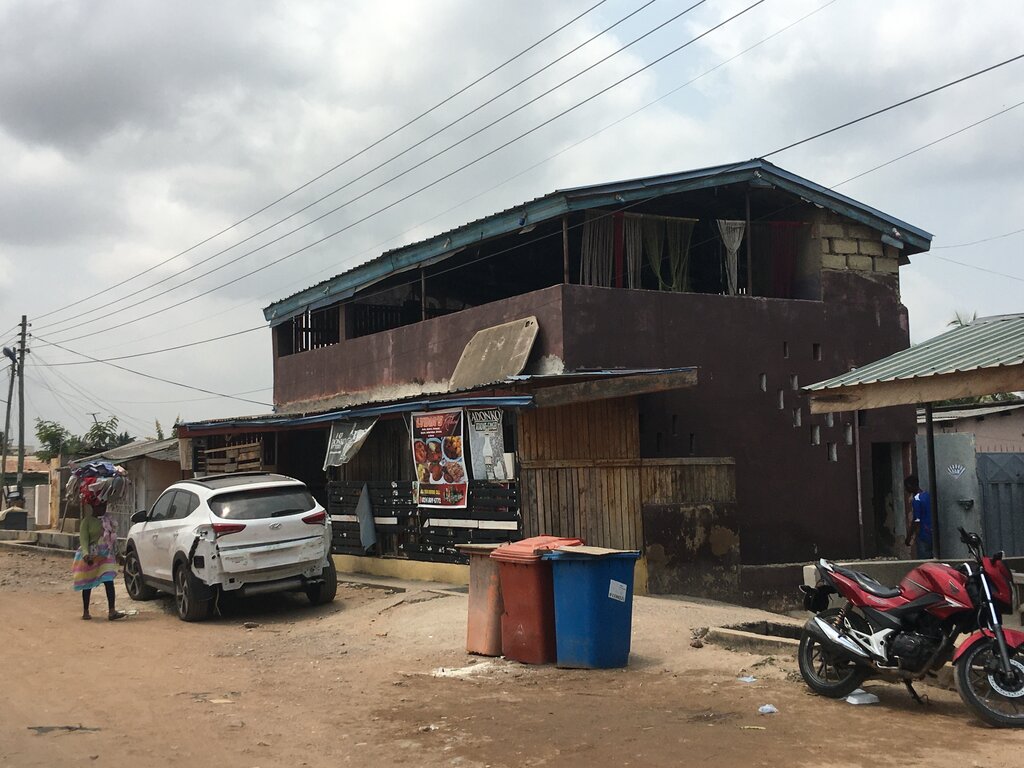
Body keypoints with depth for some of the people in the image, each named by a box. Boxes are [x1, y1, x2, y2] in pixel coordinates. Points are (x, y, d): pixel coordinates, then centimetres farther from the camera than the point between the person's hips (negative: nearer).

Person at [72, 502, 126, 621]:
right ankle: (85, 612, 21)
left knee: (109, 582, -10)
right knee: (87, 584, 8)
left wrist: (117, 554, 17)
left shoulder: (109, 520, 8)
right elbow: (83, 538, -15)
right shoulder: (87, 520, -7)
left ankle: (111, 611, -16)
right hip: (90, 557, -3)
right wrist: (85, 554, -29)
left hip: (106, 556, 3)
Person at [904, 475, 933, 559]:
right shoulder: (928, 495, 7)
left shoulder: (916, 500, -16)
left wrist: (909, 537, -10)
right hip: (932, 534, 8)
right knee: (931, 560, 13)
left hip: (924, 536, -8)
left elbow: (916, 521, -17)